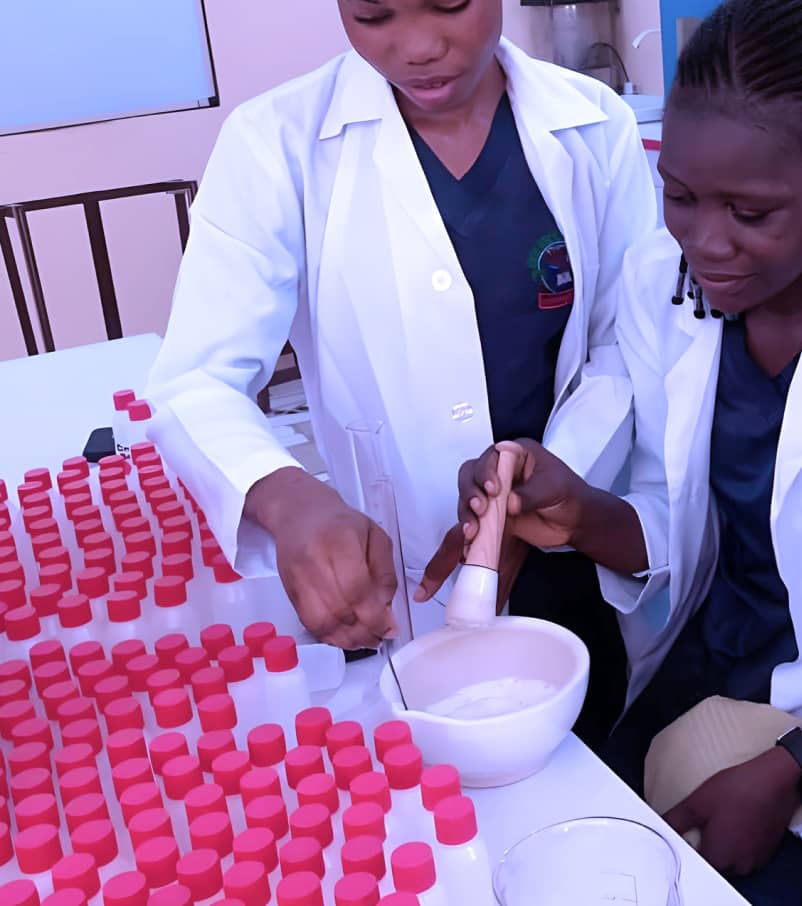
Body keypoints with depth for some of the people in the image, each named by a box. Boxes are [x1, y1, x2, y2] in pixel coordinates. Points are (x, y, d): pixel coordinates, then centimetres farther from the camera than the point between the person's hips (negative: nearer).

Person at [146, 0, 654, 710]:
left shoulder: (596, 127, -8)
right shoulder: (277, 144, -14)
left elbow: (627, 349, -4)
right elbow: (196, 385, -19)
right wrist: (289, 498, -39)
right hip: (383, 582, -2)